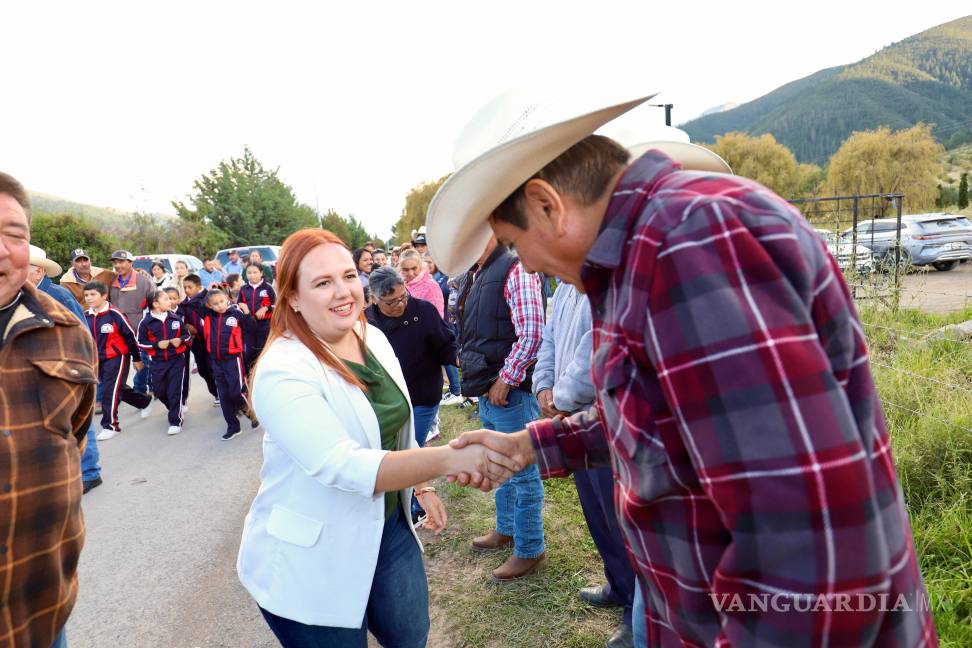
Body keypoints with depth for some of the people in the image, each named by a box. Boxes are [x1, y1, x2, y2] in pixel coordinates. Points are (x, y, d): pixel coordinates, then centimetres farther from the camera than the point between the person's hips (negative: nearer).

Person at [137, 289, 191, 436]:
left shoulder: (176, 319, -1)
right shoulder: (146, 322, -6)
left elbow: (187, 336, 9)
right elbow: (141, 343, -2)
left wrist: (181, 340, -11)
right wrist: (157, 345, -15)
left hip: (177, 360, -1)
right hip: (158, 362, 1)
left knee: (175, 391, -3)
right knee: (159, 391, 13)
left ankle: (176, 421, 6)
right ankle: (174, 409, 41)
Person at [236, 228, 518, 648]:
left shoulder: (373, 338, -2)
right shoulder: (282, 372, -26)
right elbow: (345, 466, -36)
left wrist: (422, 486, 11)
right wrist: (448, 459, -45)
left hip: (389, 526, 7)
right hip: (312, 560, -6)